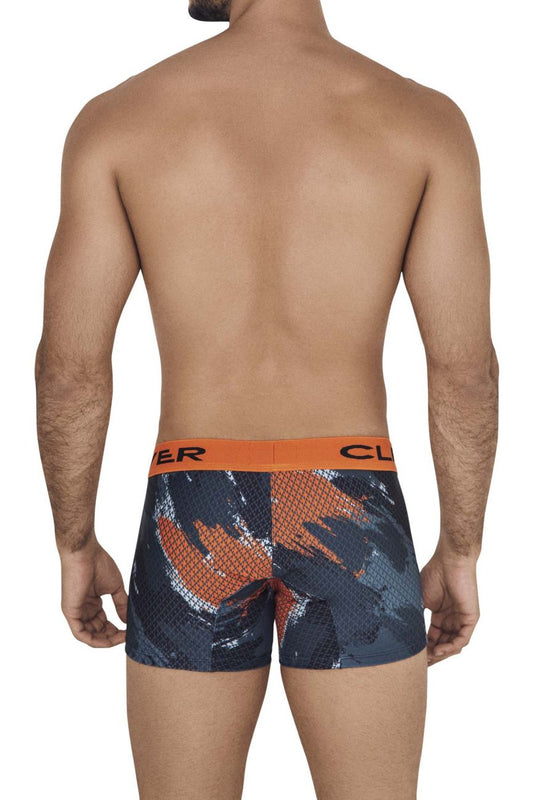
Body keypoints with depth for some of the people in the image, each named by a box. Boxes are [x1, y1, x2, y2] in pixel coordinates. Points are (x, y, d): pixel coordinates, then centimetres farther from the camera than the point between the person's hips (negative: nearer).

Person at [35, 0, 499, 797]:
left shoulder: (115, 119, -3)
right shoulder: (425, 119, -3)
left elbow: (70, 366, -4)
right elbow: (465, 368, -5)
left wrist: (76, 549, 9)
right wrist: (460, 556, 7)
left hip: (194, 519, 1)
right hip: (349, 518, 0)